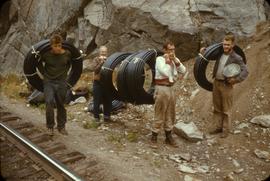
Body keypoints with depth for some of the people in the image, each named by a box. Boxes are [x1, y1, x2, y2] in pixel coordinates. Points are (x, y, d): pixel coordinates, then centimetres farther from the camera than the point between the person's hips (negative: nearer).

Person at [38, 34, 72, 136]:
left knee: (61, 105, 8)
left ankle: (61, 127, 23)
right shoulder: (46, 54, -9)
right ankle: (50, 126, 0)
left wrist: (64, 73, 8)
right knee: (49, 103, -17)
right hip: (48, 82, -1)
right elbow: (39, 63, 11)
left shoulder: (67, 54, -5)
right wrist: (44, 73, 4)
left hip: (62, 82, 2)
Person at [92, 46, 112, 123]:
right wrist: (101, 62, -17)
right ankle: (96, 117, 7)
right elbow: (96, 70, -15)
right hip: (98, 83, -3)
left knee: (108, 101, 6)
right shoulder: (96, 59, 0)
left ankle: (107, 117, 19)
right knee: (97, 102, -2)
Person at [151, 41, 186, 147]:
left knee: (170, 114, 13)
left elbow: (183, 71, -1)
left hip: (171, 88, 7)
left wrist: (175, 61, -9)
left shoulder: (175, 59, 10)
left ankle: (168, 136, 26)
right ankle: (154, 136, 13)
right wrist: (167, 61, -11)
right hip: (161, 89, -7)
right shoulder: (159, 59, -10)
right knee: (159, 115, -1)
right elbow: (166, 72, -23)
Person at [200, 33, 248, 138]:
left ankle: (226, 130, 21)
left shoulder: (236, 58, -13)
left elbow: (245, 71, -16)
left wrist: (236, 80, -26)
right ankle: (217, 126, 31)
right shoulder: (220, 53, 3)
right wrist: (203, 52, 3)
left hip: (226, 85, -5)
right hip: (216, 83, 6)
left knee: (226, 109, 7)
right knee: (217, 108, 16)